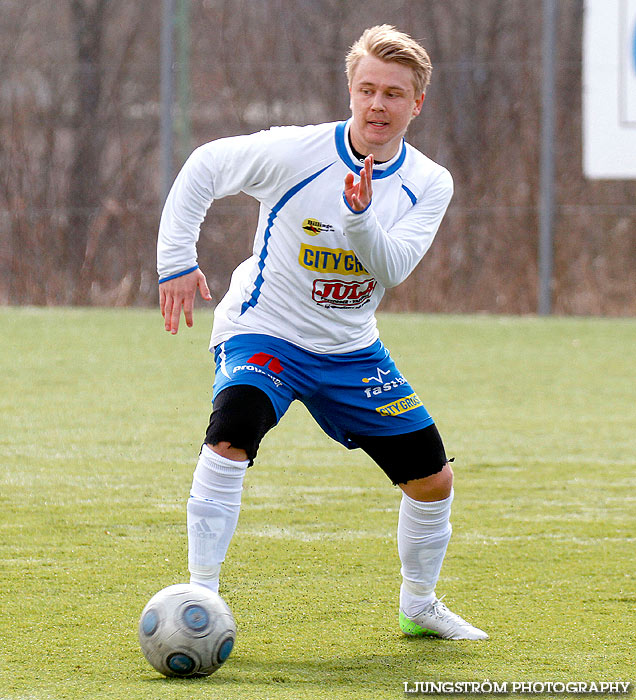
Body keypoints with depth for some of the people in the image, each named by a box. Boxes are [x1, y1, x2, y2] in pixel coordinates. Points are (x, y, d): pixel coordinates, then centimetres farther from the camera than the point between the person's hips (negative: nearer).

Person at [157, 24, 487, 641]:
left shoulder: (428, 185, -7)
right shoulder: (293, 153, -18)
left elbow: (393, 268, -21)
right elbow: (202, 168, -5)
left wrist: (360, 216, -39)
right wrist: (176, 261, -9)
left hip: (351, 350, 4)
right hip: (263, 334, -4)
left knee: (434, 480, 4)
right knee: (231, 435, -33)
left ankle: (418, 604, 31)